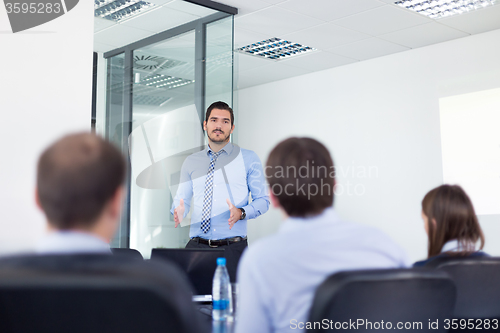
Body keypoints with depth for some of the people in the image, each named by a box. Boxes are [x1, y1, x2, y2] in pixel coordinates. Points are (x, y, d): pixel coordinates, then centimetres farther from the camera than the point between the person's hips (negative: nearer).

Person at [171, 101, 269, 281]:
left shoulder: (249, 159, 5)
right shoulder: (190, 162, 14)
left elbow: (263, 200, 3)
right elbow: (181, 198, 12)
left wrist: (241, 213, -16)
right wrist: (179, 212, -11)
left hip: (233, 248, -2)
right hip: (196, 246, 2)